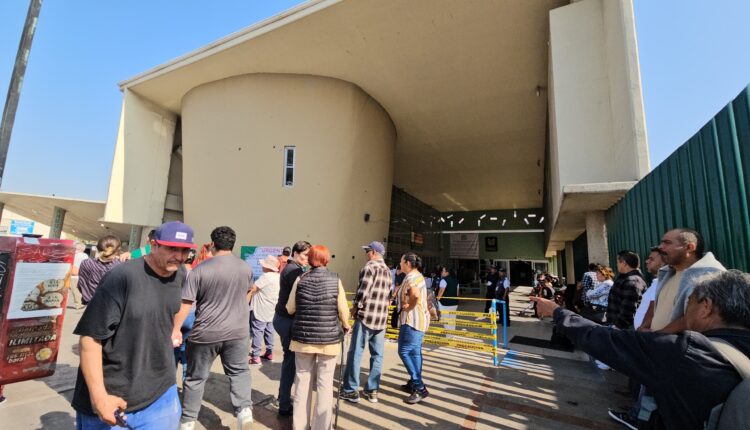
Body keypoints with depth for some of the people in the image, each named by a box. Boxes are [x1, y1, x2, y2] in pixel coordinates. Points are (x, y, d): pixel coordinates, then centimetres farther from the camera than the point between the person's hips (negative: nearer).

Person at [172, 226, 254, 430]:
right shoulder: (246, 268, -2)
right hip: (238, 331, 2)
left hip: (206, 333, -2)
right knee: (239, 371, 19)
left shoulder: (201, 269, -12)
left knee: (196, 377, 17)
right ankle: (244, 408, 7)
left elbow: (185, 303, -10)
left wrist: (176, 329, 1)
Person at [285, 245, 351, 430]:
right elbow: (343, 310, -6)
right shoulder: (335, 280, -9)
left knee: (302, 380, 17)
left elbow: (290, 309, 5)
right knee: (325, 383, 11)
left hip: (303, 337, 2)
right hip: (329, 339, -2)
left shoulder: (301, 279, -4)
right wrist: (345, 325, 14)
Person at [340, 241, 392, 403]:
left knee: (355, 353, 3)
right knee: (377, 355, 11)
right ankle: (372, 390, 19)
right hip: (381, 318, 8)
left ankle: (351, 390, 11)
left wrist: (355, 307, -5)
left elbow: (363, 291, -18)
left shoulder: (370, 266, -10)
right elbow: (387, 295, 15)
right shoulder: (388, 271, 14)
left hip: (366, 316, -7)